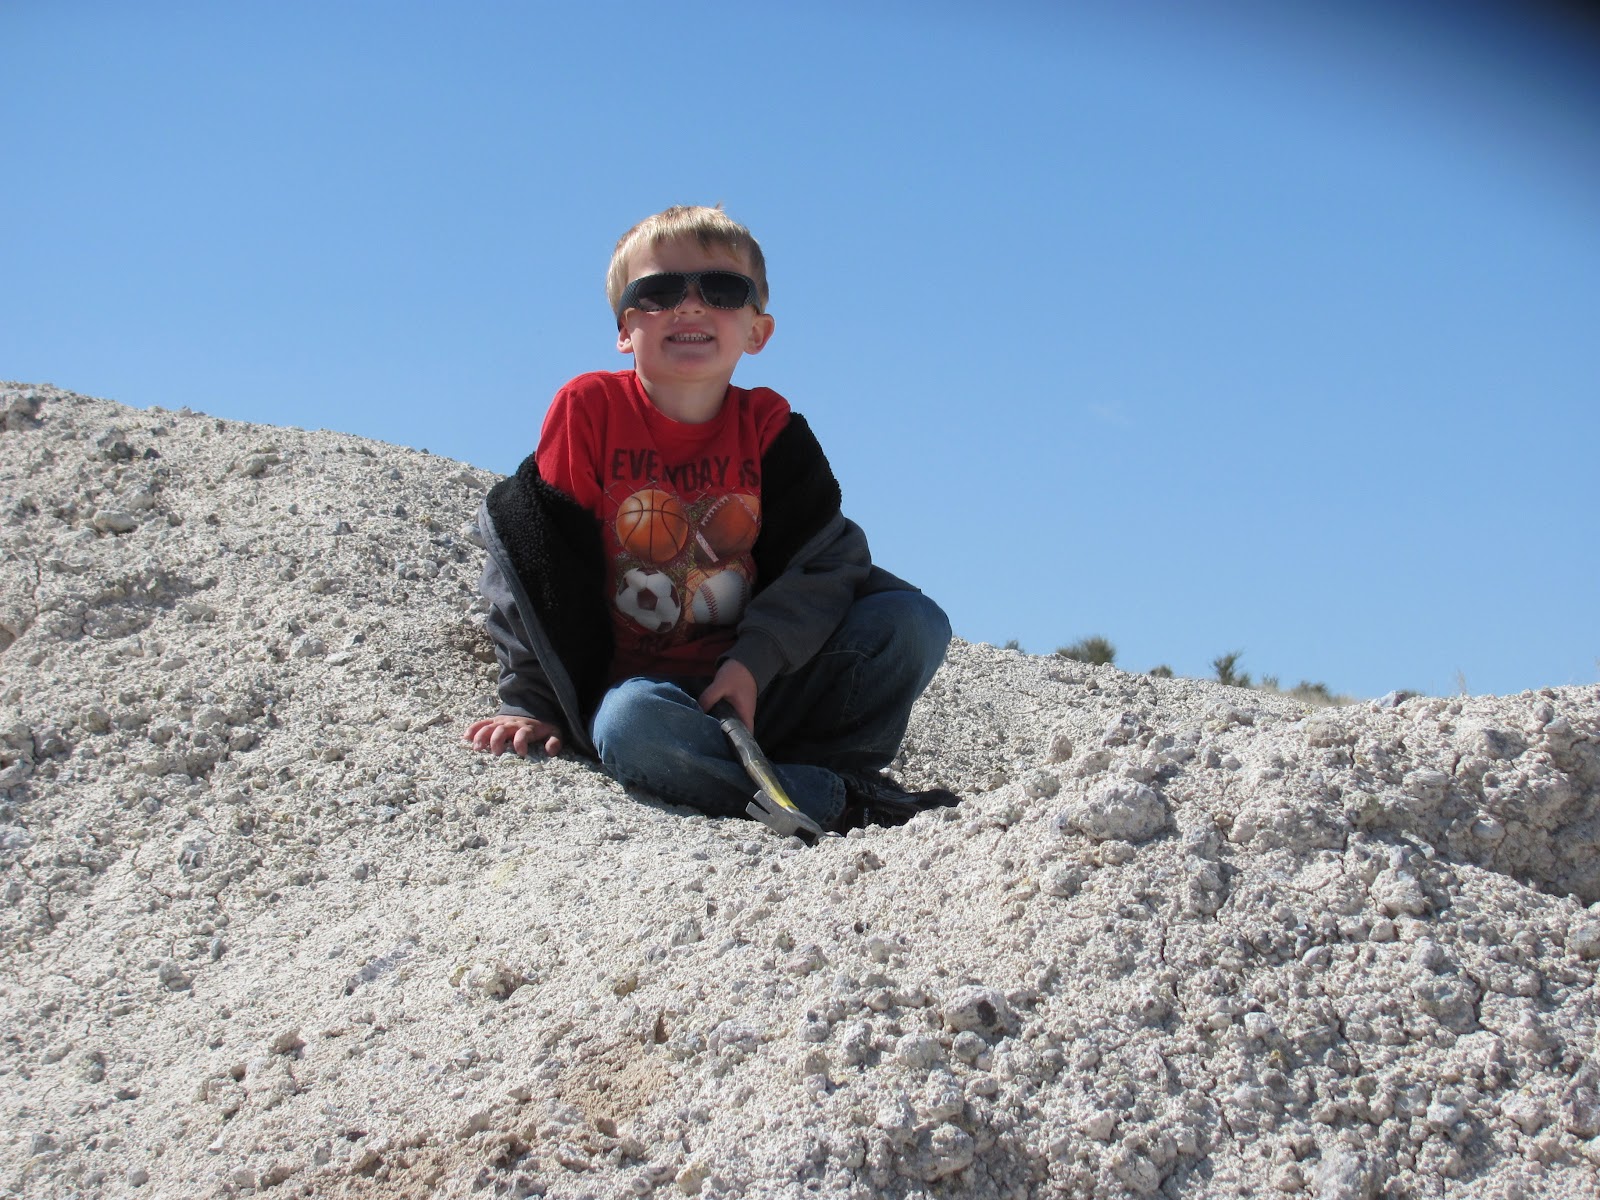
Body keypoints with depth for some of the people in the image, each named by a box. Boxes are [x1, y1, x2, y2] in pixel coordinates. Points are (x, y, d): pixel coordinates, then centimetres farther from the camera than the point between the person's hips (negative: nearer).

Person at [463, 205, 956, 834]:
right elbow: (539, 563, -3)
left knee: (915, 622, -15)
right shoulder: (590, 408, -2)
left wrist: (753, 662, -20)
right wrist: (532, 704, -8)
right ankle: (842, 802, -29)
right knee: (634, 726, -39)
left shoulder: (767, 426, 4)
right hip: (635, 682, -2)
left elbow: (824, 562, -4)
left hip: (755, 685, 3)